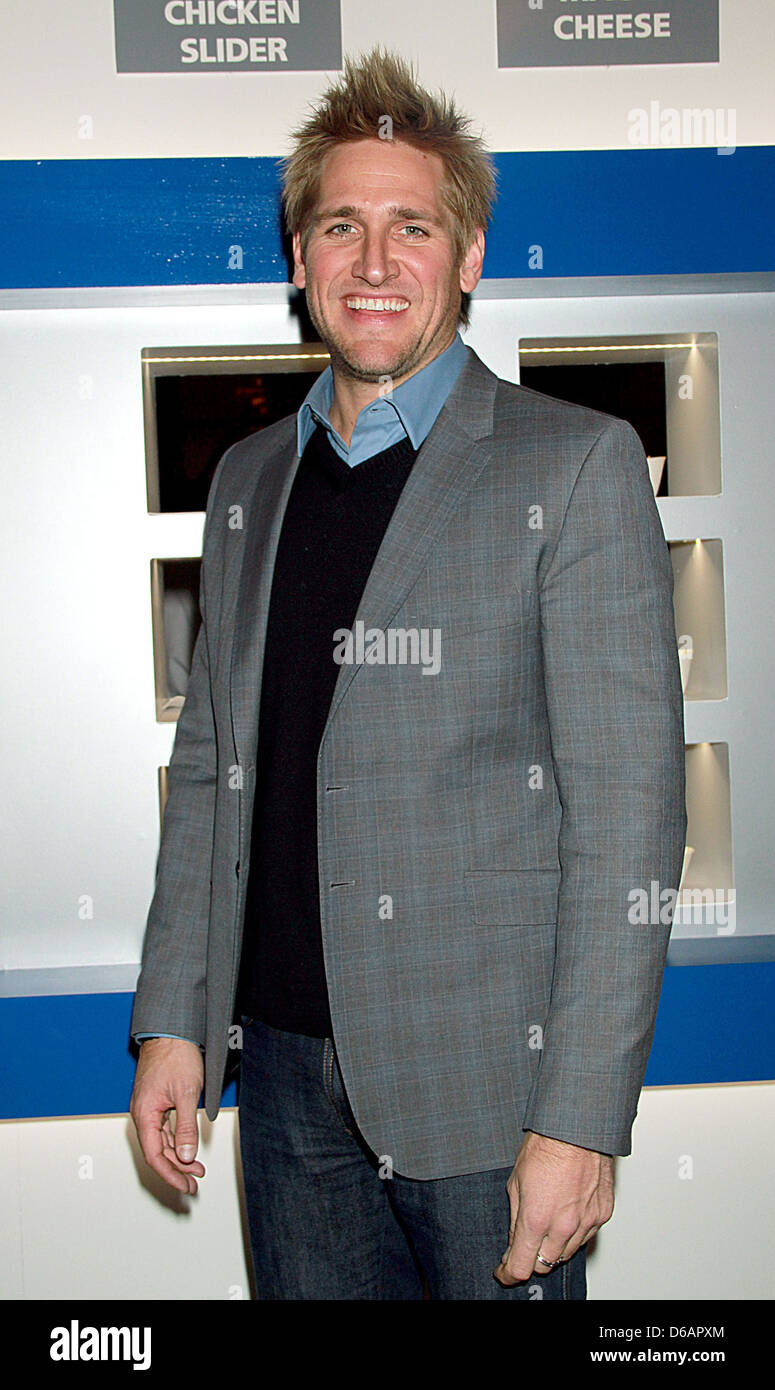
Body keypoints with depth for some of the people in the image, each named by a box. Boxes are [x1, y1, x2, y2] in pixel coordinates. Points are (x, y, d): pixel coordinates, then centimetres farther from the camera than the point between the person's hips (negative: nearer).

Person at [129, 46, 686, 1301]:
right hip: (287, 1072, 5)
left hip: (483, 1086, -4)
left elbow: (628, 810, -12)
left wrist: (580, 1117, -15)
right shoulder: (250, 480, 10)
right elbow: (209, 767, 13)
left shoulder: (576, 465, -7)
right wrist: (172, 1019, 7)